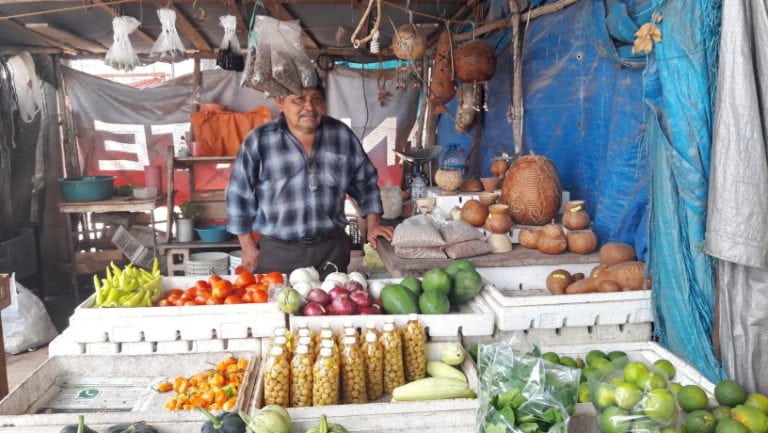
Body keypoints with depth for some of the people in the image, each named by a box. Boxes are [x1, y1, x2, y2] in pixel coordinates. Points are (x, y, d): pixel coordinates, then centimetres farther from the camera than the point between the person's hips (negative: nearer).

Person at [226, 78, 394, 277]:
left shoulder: (342, 136, 0)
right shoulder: (258, 141, -8)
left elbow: (365, 182, 11)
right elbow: (239, 195, 0)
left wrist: (373, 225, 4)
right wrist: (248, 246, 0)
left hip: (332, 249, 2)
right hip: (276, 253, -2)